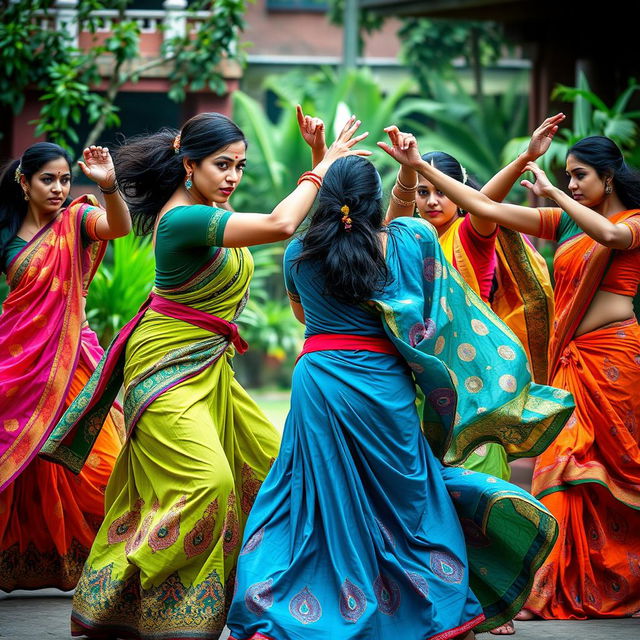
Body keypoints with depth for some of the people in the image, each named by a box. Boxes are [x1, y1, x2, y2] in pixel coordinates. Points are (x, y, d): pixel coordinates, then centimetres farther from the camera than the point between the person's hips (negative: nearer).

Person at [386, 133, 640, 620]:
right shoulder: (563, 222, 14)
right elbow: (486, 208, 11)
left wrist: (552, 192, -17)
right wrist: (422, 168, 7)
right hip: (571, 358, 5)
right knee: (566, 466, -3)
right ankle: (553, 590, -6)